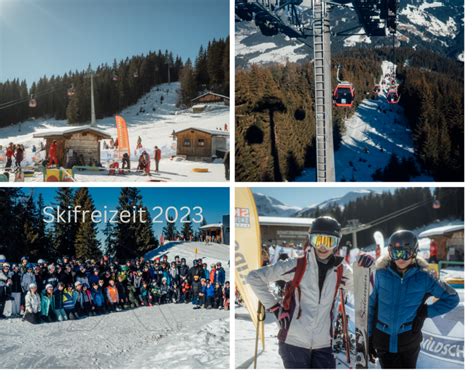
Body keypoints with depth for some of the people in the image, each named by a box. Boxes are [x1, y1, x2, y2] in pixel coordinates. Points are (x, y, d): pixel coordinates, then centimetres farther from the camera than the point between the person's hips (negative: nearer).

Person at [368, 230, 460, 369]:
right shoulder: (381, 273, -6)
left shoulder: (423, 277, -6)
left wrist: (427, 312, -6)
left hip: (409, 338, 0)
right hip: (383, 337, 0)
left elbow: (452, 298, 4)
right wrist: (369, 336, 4)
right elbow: (372, 304, 2)